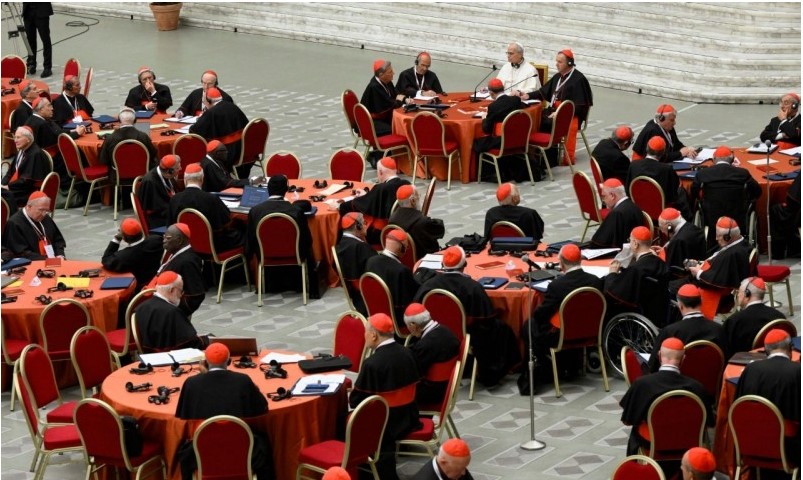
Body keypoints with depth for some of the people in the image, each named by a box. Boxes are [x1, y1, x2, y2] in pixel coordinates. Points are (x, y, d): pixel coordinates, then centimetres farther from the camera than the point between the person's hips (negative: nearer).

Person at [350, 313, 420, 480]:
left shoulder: (372, 363, -24)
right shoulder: (407, 353, -2)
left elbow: (355, 401, -17)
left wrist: (351, 398, 8)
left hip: (385, 426, -7)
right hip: (408, 419, 7)